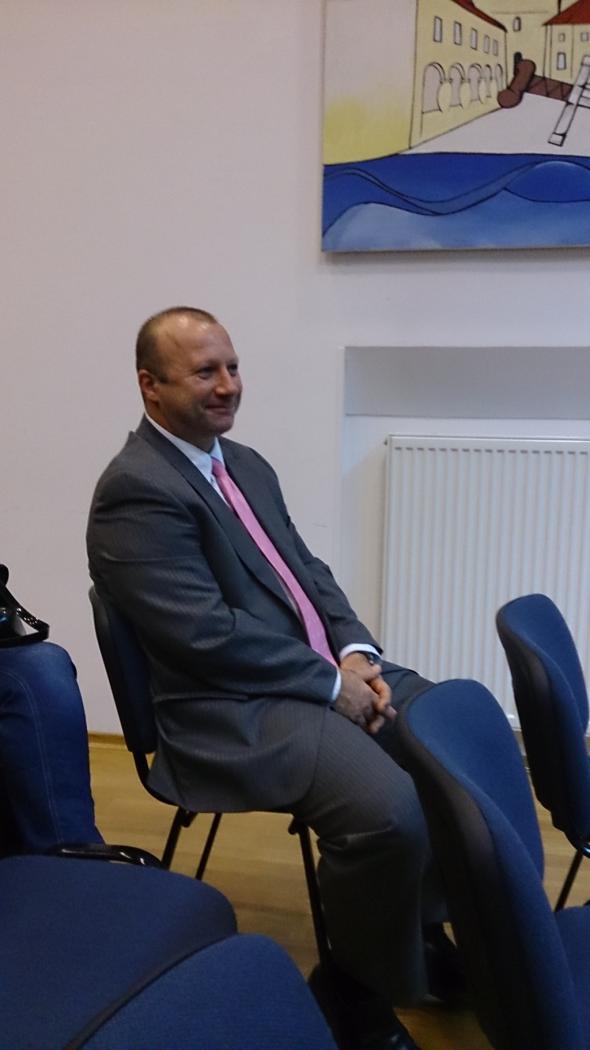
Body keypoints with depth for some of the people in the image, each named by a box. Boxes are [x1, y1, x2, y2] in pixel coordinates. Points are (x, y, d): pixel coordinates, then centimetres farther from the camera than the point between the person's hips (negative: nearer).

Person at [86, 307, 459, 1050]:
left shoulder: (247, 465, 15)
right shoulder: (135, 492, -14)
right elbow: (209, 634, -21)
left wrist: (356, 653, -3)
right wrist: (332, 683, -15)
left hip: (326, 671, 9)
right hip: (235, 710, -9)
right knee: (388, 809, -29)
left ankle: (424, 926, 20)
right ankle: (365, 988, 2)